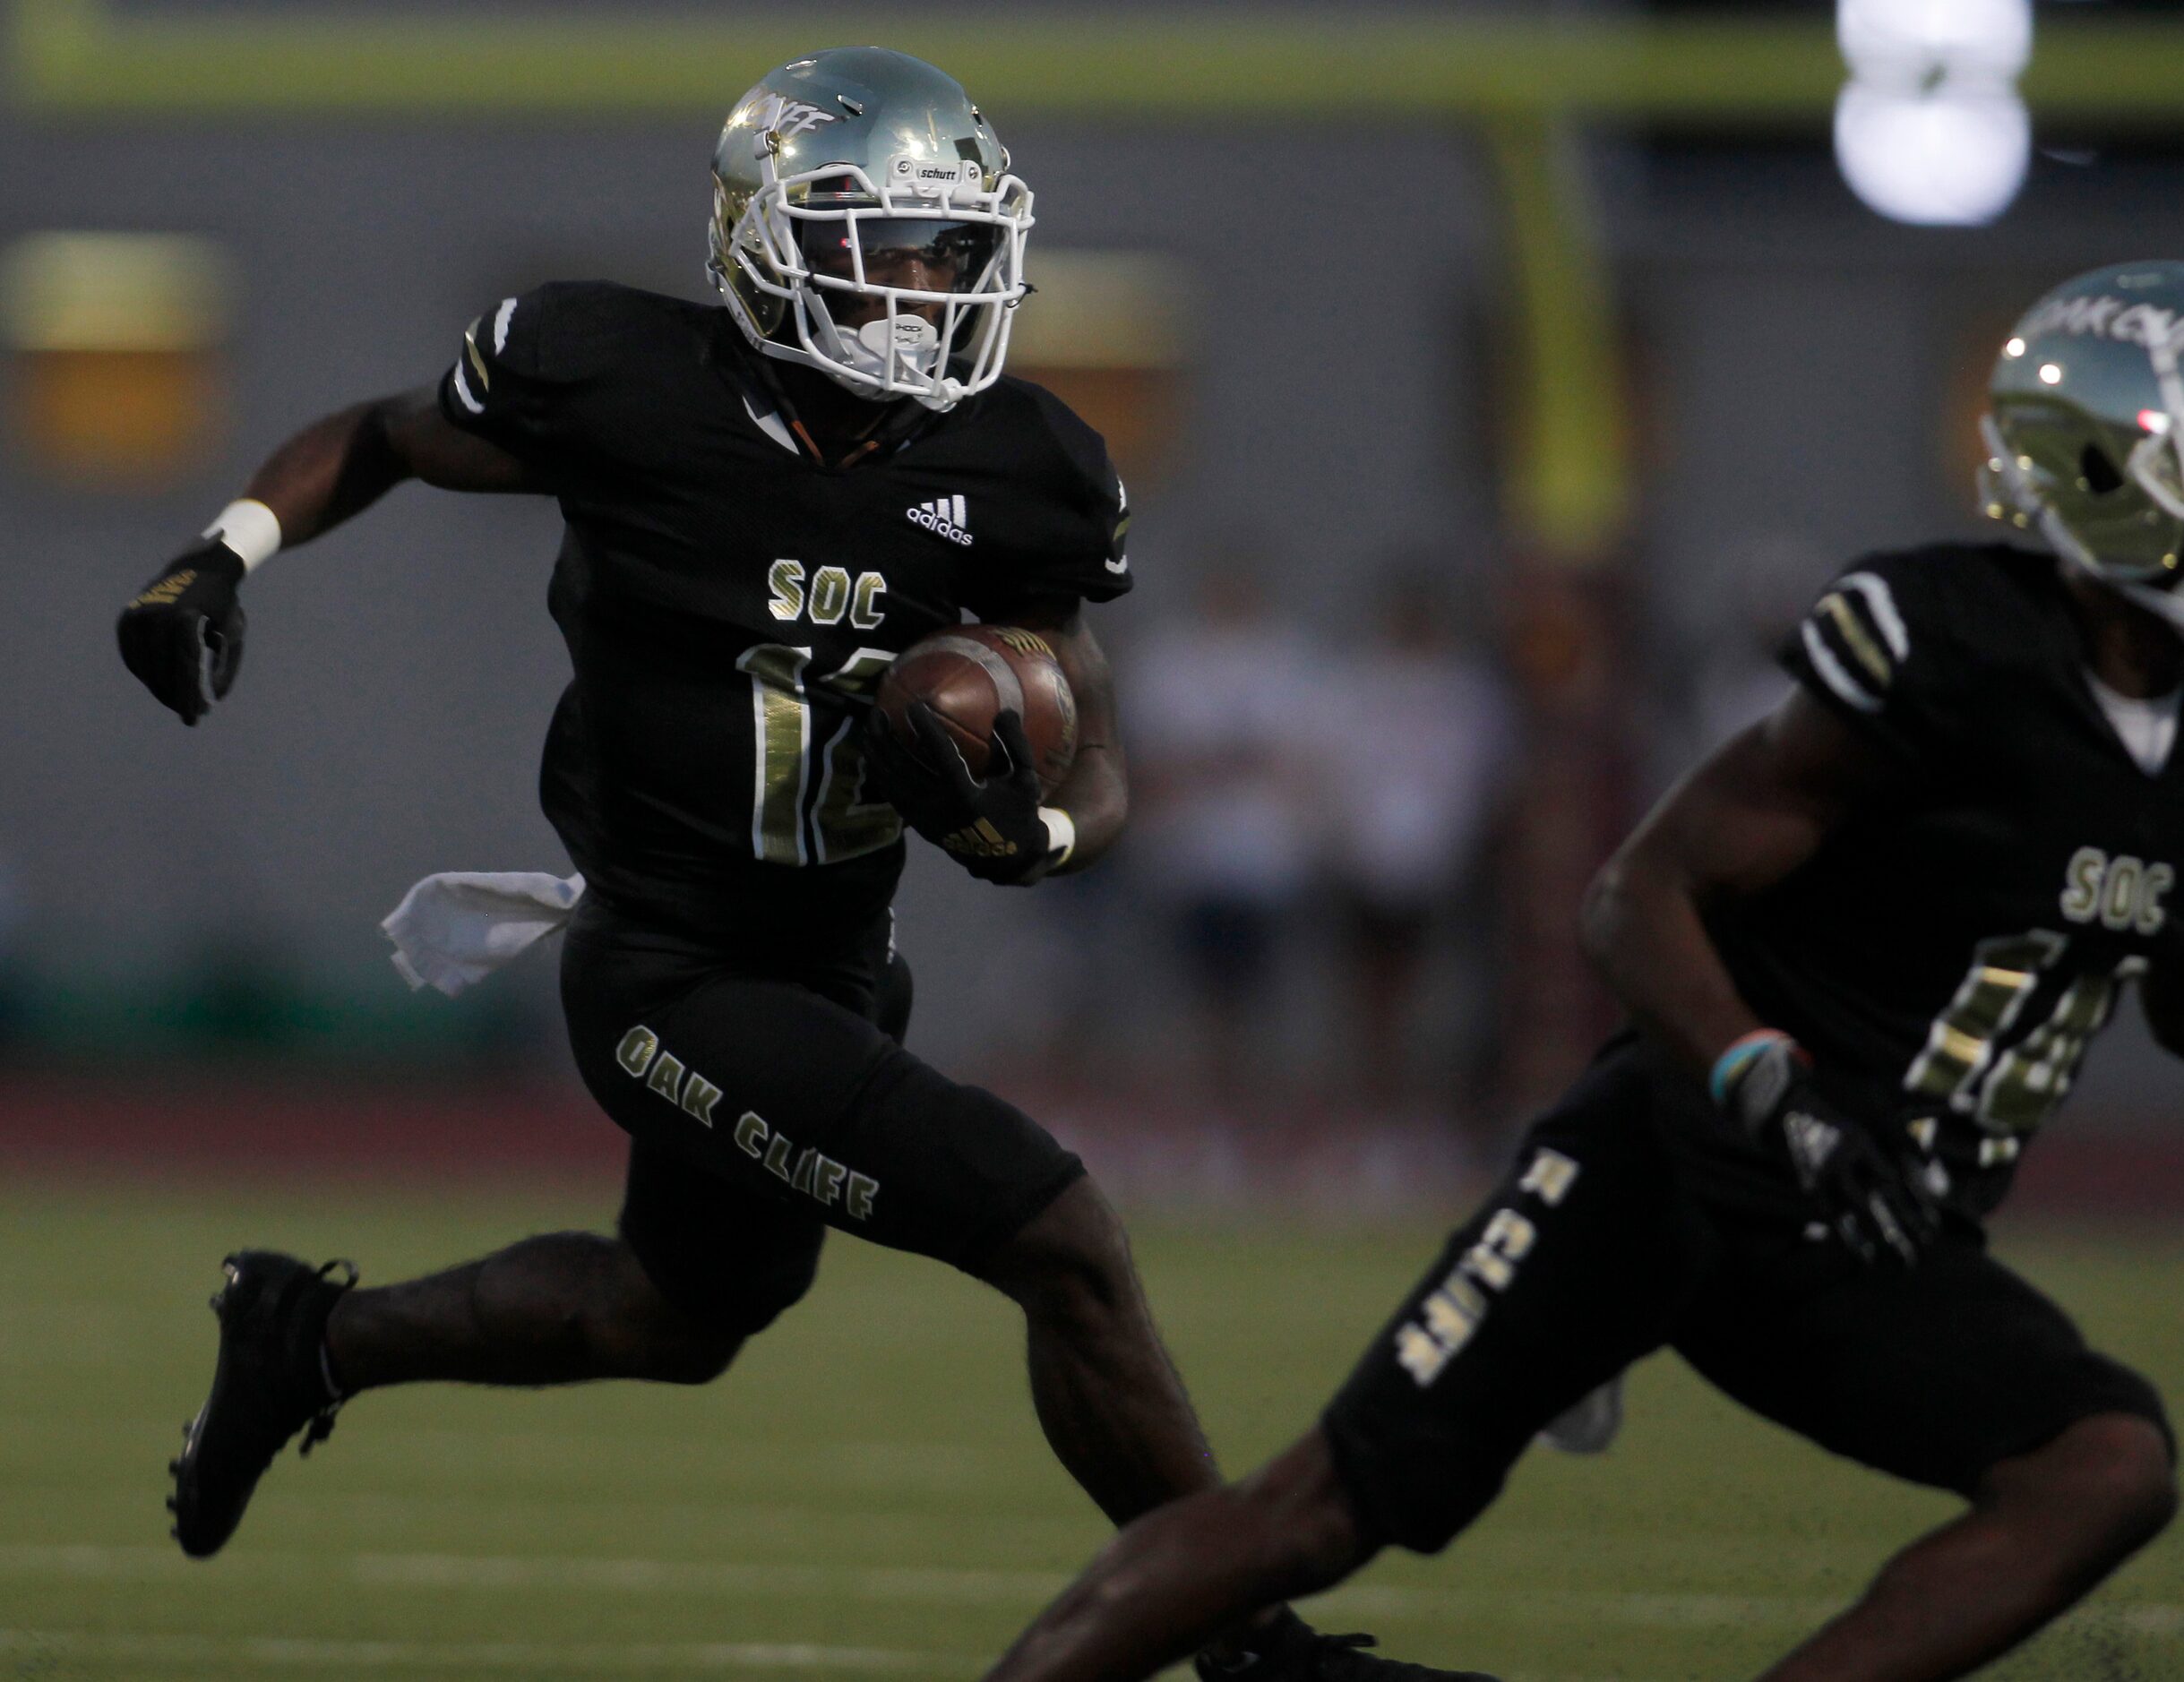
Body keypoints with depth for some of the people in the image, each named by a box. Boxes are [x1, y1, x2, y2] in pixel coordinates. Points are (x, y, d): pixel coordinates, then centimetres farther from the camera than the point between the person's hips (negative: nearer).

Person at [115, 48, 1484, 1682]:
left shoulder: (1005, 476, -7)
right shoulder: (625, 387, -18)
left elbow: (1103, 777, -1)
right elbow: (380, 440, 2)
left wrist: (1025, 830, -24)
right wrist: (225, 556, -15)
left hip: (832, 963, 7)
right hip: (676, 980, -7)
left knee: (688, 1315, 30)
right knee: (1068, 1242, -14)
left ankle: (314, 1337, 49)